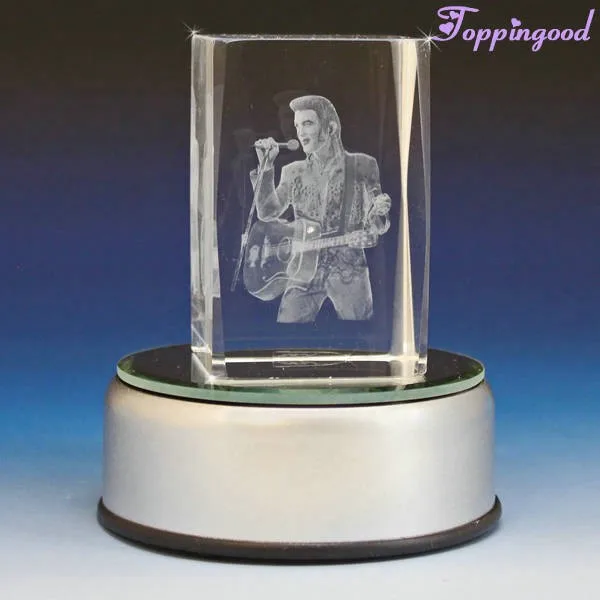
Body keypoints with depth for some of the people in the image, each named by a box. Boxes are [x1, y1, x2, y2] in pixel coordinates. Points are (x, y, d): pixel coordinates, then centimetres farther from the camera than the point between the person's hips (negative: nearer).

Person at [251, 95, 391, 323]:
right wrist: (266, 166, -4)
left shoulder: (361, 166, 5)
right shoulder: (294, 172, 13)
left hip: (348, 269, -2)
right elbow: (267, 213, 4)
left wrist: (378, 216, -21)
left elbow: (377, 224, 3)